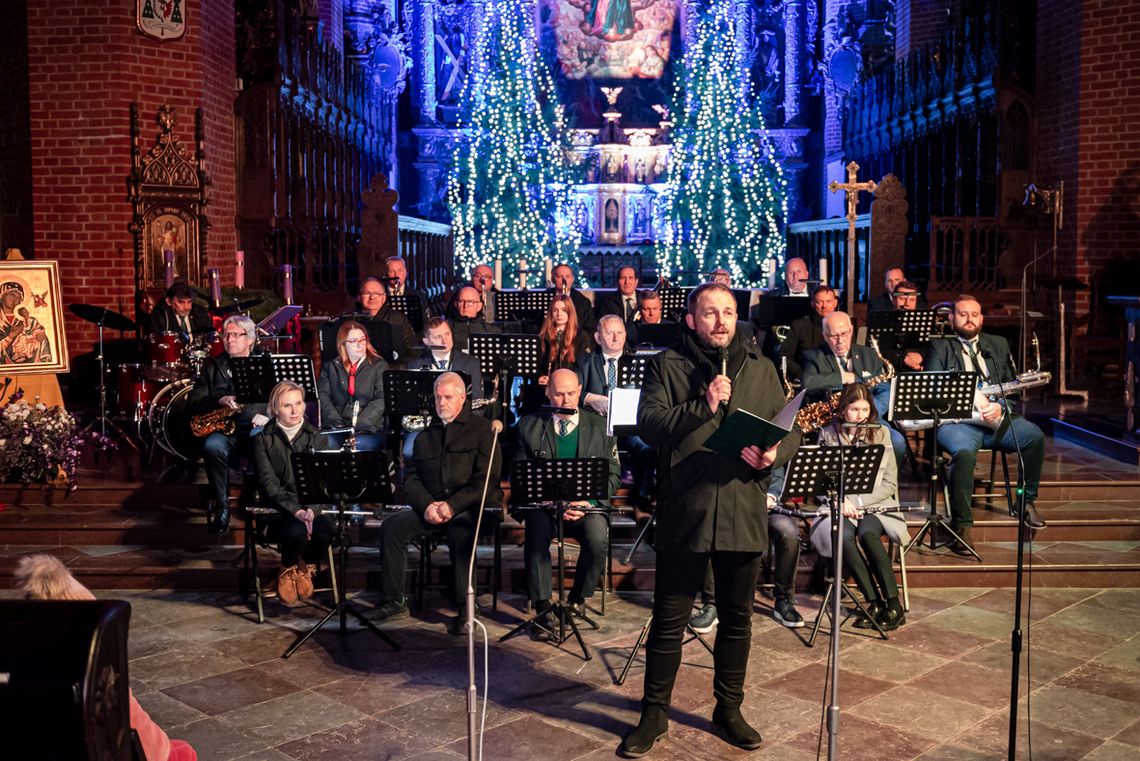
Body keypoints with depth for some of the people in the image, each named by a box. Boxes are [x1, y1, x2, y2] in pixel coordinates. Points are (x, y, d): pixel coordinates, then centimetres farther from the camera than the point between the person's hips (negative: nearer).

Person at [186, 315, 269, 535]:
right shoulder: (214, 367, 18)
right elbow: (192, 404, 8)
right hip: (225, 431, 1)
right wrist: (219, 401, -10)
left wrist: (268, 415, -15)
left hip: (257, 428, -1)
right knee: (212, 446, -35)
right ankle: (220, 504, -17)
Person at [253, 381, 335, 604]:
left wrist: (312, 509, -22)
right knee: (297, 531, -35)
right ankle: (287, 572, 2)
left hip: (311, 508, 2)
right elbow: (268, 483, -9)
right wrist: (295, 510, -24)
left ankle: (306, 568, 3)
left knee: (325, 527, -32)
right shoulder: (263, 439, 2)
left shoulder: (317, 438, 9)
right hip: (277, 511, -2)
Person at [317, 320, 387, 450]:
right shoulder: (331, 366, 17)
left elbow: (381, 400, -1)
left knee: (360, 444, -33)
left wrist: (360, 425, -14)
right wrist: (336, 421, -12)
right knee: (326, 444, -30)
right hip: (335, 429, 1)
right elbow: (322, 395, 6)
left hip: (368, 428, -1)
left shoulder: (379, 365, 9)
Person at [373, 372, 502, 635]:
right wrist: (426, 505, -8)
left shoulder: (482, 430, 3)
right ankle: (393, 602, -12)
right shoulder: (425, 436, 20)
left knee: (460, 532, -37)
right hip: (431, 509, 5)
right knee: (391, 526, -18)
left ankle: (464, 609, -28)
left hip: (471, 508, -5)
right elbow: (412, 478, 13)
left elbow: (486, 479, -6)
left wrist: (452, 505, -17)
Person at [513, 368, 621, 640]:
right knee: (536, 536, -33)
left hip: (587, 505, 1)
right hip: (542, 505, 0)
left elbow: (613, 474, 7)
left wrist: (588, 500, -11)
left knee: (597, 539, -30)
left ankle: (578, 598, -4)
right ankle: (542, 610, -23)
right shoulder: (528, 426, 7)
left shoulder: (600, 426, 9)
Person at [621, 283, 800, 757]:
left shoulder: (761, 370, 11)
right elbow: (648, 424, -12)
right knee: (669, 619, 6)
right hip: (684, 513, -3)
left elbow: (791, 430, 10)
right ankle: (654, 714, 21)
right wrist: (702, 406, -23)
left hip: (744, 514, 3)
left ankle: (729, 710, 32)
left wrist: (774, 455, -12)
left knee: (737, 618, 14)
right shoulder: (667, 366, 1)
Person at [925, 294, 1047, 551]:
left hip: (995, 419, 4)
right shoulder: (939, 347, 11)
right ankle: (961, 525, -24)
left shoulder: (998, 345, 22)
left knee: (1034, 436, -23)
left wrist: (999, 407, -5)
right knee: (965, 452, -35)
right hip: (957, 421, -4)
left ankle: (1027, 501, 0)